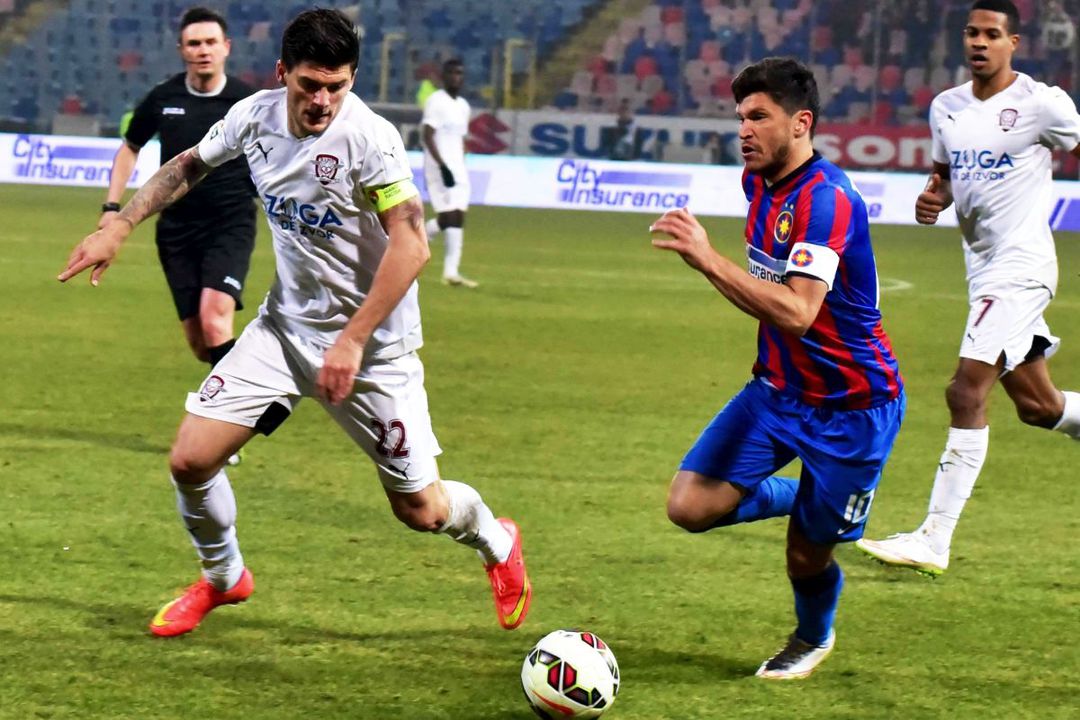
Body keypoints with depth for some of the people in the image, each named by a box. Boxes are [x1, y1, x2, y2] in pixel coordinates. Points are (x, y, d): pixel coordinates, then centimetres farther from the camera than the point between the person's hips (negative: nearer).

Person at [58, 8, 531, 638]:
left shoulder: (369, 138, -24)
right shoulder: (256, 115, -6)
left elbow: (411, 245, -27)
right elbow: (189, 166, 14)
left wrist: (351, 341, -28)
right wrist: (118, 227, 6)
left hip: (373, 344, -5)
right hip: (286, 325, 5)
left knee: (419, 509, 1)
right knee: (191, 460, -6)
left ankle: (495, 540, 37)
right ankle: (223, 579, 24)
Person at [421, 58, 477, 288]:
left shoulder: (463, 106, 16)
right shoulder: (436, 101, -8)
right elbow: (428, 136, -15)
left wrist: (460, 169, 17)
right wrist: (443, 166, -23)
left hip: (457, 169, 8)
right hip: (439, 167, -8)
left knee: (456, 217, 2)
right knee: (450, 217, -15)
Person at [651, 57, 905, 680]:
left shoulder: (826, 200, -27)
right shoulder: (761, 181, 1)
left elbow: (798, 312, -39)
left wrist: (708, 259, -41)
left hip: (851, 407, -7)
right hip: (779, 389, 7)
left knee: (805, 558, 3)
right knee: (691, 506, -9)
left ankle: (815, 638, 38)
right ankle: (800, 498, 20)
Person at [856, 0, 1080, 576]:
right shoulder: (946, 107, 9)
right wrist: (933, 198, 2)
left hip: (1021, 266, -8)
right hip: (983, 266, 8)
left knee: (966, 393, -16)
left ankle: (934, 542, -17)